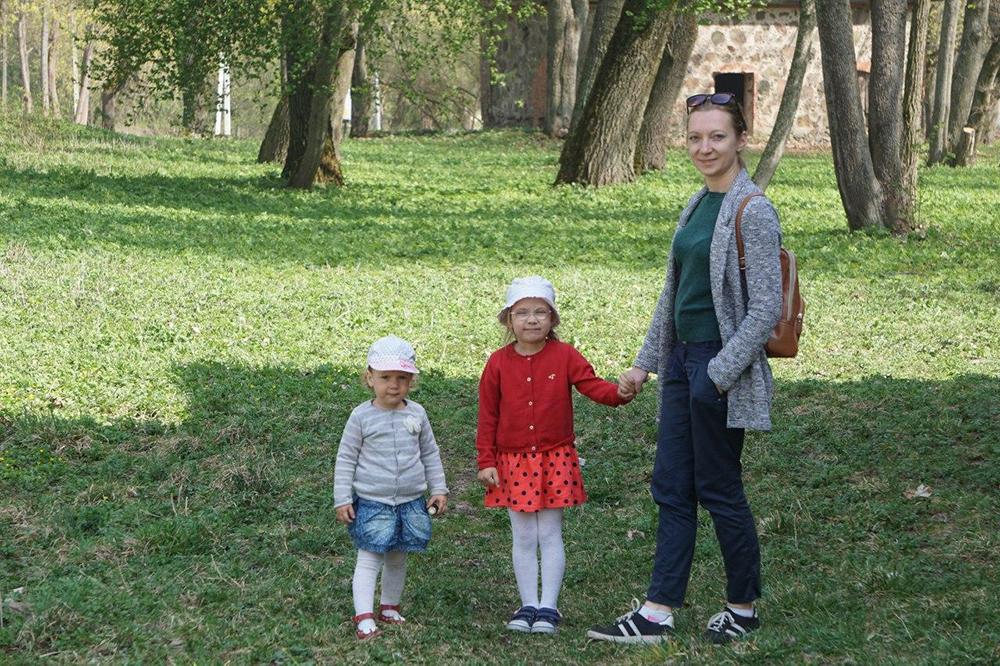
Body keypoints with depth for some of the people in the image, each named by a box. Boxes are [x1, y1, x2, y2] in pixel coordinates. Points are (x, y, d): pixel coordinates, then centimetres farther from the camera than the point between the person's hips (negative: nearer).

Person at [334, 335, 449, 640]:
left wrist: (439, 490, 8)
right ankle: (364, 617, -9)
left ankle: (390, 607, 30)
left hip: (410, 501, 4)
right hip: (372, 502, -4)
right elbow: (345, 459, -4)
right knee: (369, 558, -7)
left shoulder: (416, 413, 3)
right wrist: (342, 499, -7)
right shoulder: (362, 416, -7)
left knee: (397, 558, 14)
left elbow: (430, 454, 13)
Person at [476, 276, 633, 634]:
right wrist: (486, 461, -1)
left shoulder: (564, 356, -4)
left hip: (555, 457, -1)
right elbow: (488, 416, 2)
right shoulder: (499, 363, -1)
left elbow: (593, 386, -10)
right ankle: (528, 605, 15)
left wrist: (620, 392, -32)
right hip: (513, 460, 1)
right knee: (523, 538, 6)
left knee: (550, 535, 3)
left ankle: (548, 607, 9)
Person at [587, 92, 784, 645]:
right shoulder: (697, 206, 11)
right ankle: (657, 613, 12)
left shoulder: (752, 212, -15)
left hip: (721, 366, -9)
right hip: (683, 359, 9)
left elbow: (765, 308, -17)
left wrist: (720, 372, -20)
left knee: (718, 489, 3)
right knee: (672, 489, 8)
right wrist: (645, 362, 17)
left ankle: (743, 608, 19)